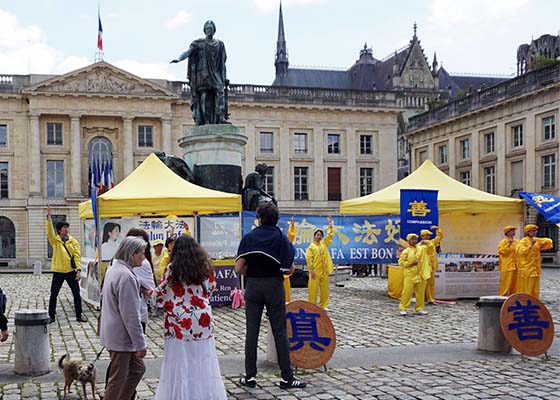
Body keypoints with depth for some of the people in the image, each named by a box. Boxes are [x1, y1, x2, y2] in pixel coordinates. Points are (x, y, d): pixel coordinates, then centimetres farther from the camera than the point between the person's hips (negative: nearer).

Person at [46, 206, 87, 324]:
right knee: (53, 295, 4)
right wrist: (49, 217, -28)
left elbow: (77, 256, -1)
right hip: (58, 271, 0)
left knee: (77, 294, 3)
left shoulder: (73, 241, 4)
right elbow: (50, 231, -15)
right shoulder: (55, 240, 3)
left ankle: (79, 315, 14)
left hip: (71, 271, 1)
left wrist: (79, 270, -12)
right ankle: (51, 316, 17)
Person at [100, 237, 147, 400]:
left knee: (138, 368, 19)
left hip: (113, 333, 10)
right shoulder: (126, 276, -23)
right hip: (121, 336, -10)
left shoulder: (113, 269, 9)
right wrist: (140, 344, -17)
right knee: (118, 380, 2)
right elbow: (131, 315, -24)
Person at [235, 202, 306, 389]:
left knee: (251, 332, 7)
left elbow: (239, 269, -8)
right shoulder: (282, 238, -2)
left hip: (253, 286, 0)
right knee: (280, 332, 4)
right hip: (275, 286, 0)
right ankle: (286, 377, 6)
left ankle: (250, 376, 10)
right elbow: (290, 269, -4)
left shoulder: (248, 238, -3)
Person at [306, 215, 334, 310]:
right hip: (315, 272, -5)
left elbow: (330, 235, 12)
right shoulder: (311, 247, -3)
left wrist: (330, 224, 7)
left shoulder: (324, 243, 12)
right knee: (313, 289, -2)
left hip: (324, 271, 5)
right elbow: (308, 259, -8)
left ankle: (324, 305, 16)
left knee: (324, 289, 8)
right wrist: (311, 270, -14)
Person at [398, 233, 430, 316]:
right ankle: (403, 308, 0)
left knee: (420, 292, 8)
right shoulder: (406, 251, -4)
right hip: (410, 275, -5)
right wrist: (410, 263, -14)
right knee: (407, 292, -7)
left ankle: (419, 308, 19)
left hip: (420, 275, 5)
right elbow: (401, 262, -6)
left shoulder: (421, 249, 10)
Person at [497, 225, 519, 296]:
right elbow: (500, 251, -16)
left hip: (516, 266, 6)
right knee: (507, 282, -6)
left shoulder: (517, 242, 15)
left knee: (515, 282, 7)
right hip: (507, 266, -6)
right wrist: (508, 244, -19)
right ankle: (504, 296, -1)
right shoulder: (503, 241, -4)